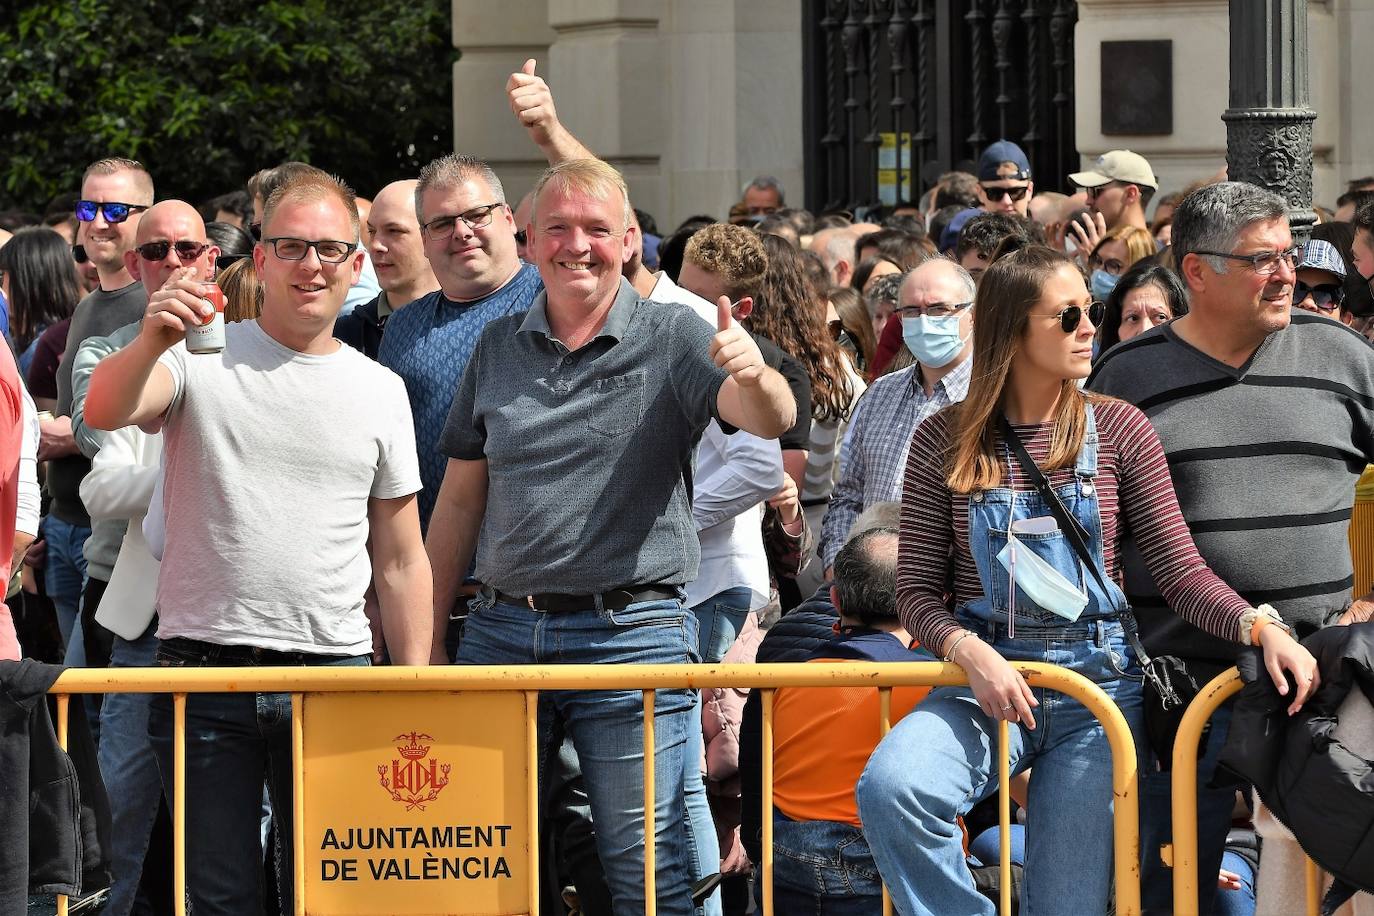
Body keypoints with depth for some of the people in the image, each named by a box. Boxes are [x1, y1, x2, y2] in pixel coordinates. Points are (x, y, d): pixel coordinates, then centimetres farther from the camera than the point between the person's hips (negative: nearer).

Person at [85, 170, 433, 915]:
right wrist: (150, 344, -38)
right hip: (206, 667, -2)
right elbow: (103, 412, -17)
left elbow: (400, 561, 15)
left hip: (336, 673, 2)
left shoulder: (380, 392, 11)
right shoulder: (202, 358, 3)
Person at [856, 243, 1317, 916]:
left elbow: (1179, 567, -2)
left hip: (1098, 683, 1)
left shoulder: (1117, 429, 2)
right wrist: (971, 654, -20)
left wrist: (1260, 628, -20)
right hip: (987, 681, 0)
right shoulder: (945, 442, 1)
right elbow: (919, 591, 1)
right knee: (888, 787, -30)